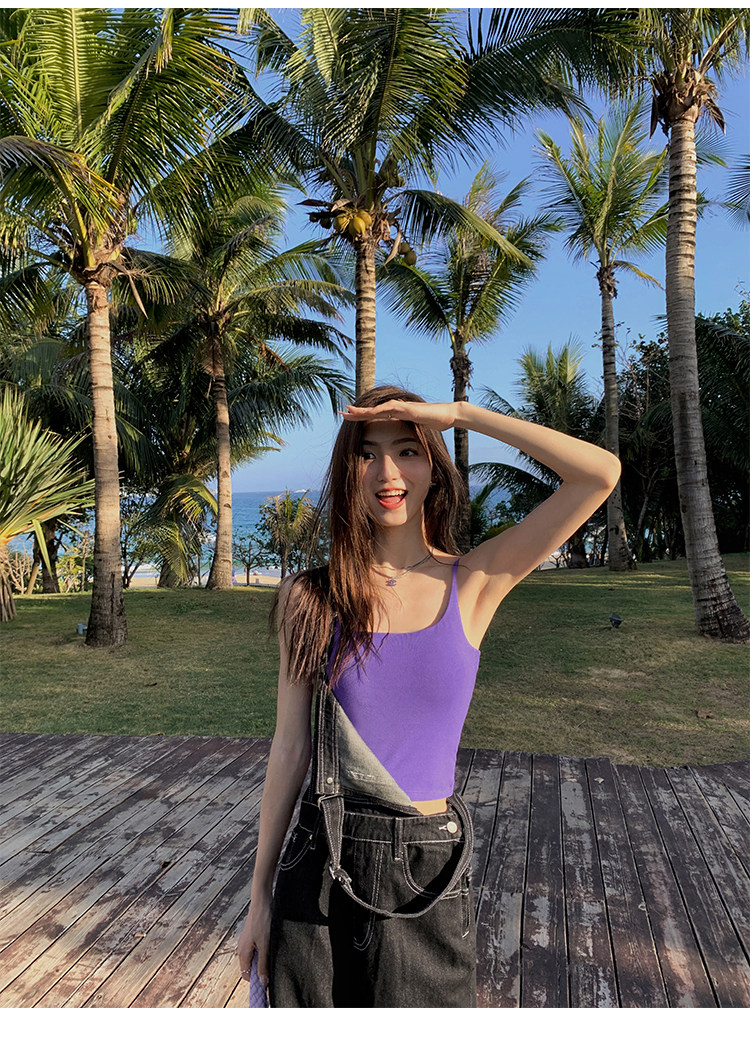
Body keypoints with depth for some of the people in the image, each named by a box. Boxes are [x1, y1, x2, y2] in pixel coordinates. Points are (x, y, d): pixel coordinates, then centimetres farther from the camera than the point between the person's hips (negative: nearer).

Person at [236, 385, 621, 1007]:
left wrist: (459, 413, -14)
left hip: (428, 881, -1)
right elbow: (290, 750, 0)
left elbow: (601, 474, -16)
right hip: (321, 873, 1)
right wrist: (260, 895, 4)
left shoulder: (473, 584, -6)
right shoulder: (311, 599, -3)